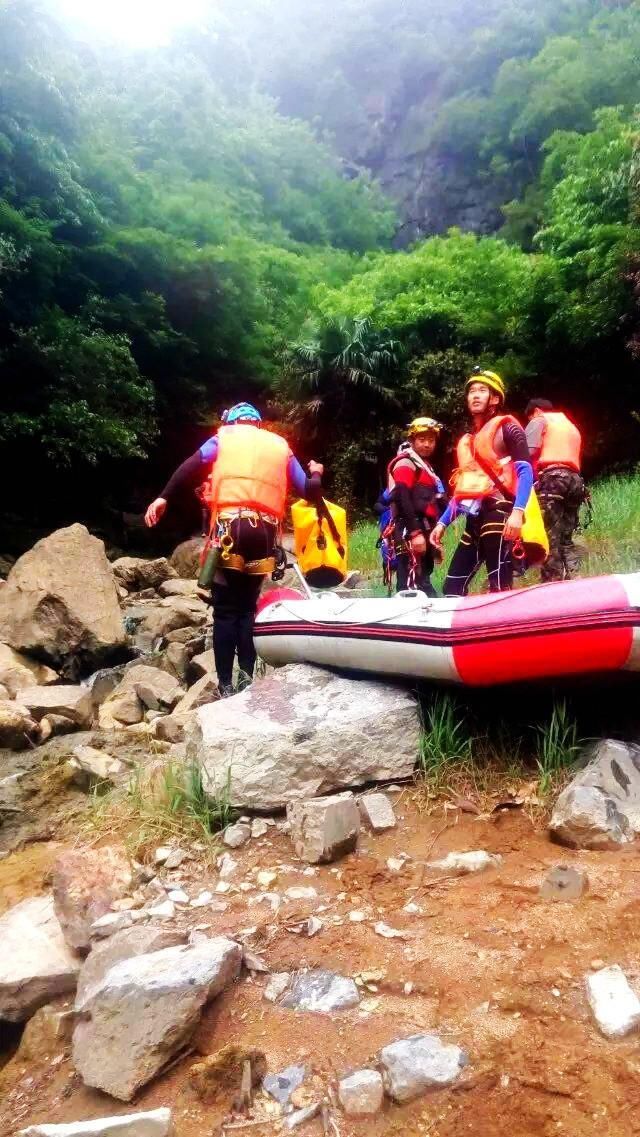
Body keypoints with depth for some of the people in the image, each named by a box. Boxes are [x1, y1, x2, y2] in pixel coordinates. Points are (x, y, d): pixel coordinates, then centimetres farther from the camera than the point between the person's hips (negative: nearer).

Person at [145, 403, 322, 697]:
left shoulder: (224, 436, 16)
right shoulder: (280, 445, 22)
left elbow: (193, 465, -3)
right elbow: (309, 491, 19)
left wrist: (164, 497, -7)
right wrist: (315, 474, 40)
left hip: (230, 527, -2)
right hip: (264, 532, 2)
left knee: (225, 611, 2)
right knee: (247, 607, 14)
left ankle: (225, 686, 0)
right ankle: (247, 677, 6)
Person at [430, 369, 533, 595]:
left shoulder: (506, 427, 3)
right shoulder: (466, 440, 25)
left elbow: (525, 471, -9)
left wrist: (517, 512, -24)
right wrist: (442, 523, 19)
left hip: (498, 513, -8)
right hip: (474, 520, 8)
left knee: (500, 588, -14)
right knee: (453, 585, 3)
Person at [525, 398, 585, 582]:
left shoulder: (540, 420, 11)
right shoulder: (571, 426, 34)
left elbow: (529, 451, -6)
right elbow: (575, 457, 24)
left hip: (552, 478, -7)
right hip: (574, 479, 7)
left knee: (550, 538, -11)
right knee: (566, 539, 7)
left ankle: (552, 583, -17)